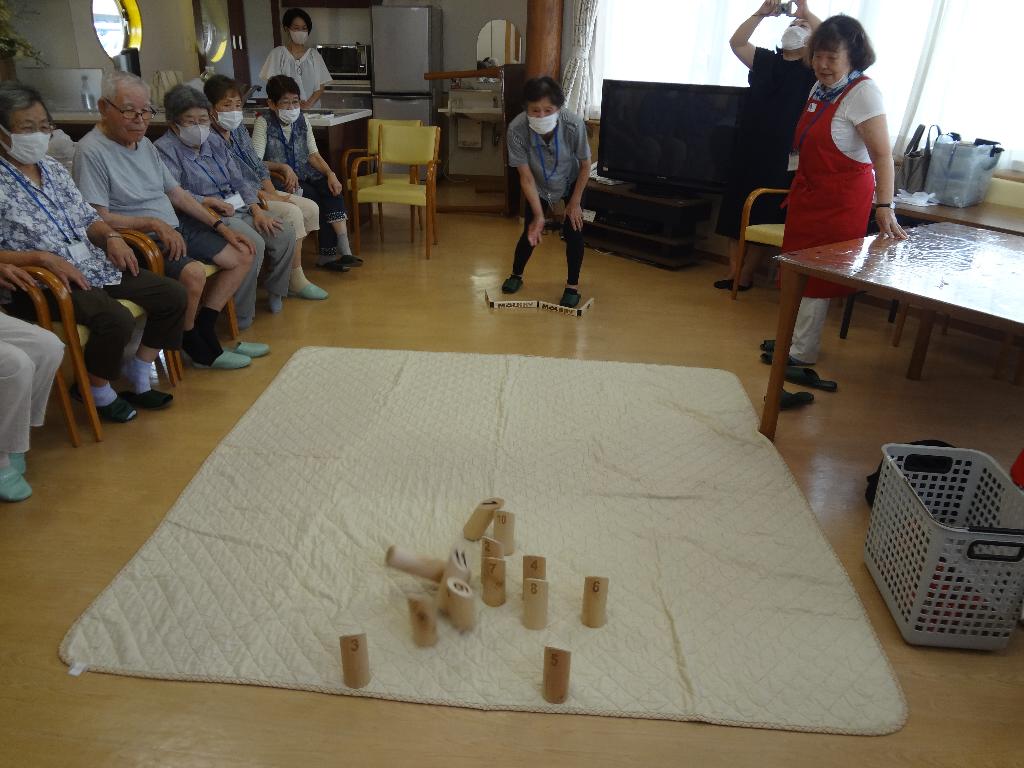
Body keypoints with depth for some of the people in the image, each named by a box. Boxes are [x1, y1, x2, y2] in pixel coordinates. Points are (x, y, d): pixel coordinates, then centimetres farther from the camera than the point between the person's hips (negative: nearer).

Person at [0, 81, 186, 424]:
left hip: (93, 264, 8)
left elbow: (88, 219, 17)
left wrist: (111, 236, -3)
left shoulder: (53, 168, 13)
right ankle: (96, 390, -2)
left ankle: (138, 375, 10)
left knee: (172, 295, -3)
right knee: (116, 320, -31)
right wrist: (45, 258, -22)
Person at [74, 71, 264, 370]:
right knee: (194, 273, -33)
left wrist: (221, 227, 8)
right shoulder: (92, 151, -13)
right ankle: (191, 344, -6)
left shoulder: (144, 143, 13)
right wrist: (154, 223, -24)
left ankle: (203, 331, 4)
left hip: (175, 228, 10)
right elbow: (97, 219, -19)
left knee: (242, 255, 4)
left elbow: (177, 193, 15)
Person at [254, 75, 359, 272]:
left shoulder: (302, 120, 9)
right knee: (316, 197, -26)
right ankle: (340, 250, -14)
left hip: (305, 175, 5)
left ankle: (329, 254, -23)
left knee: (332, 189, -22)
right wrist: (283, 167, -28)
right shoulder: (264, 123, -7)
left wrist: (330, 173, -10)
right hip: (279, 181, -5)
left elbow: (313, 154, 8)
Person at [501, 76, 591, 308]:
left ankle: (573, 285, 9)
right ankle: (516, 274, 29)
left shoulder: (574, 125, -37)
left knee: (573, 231, -9)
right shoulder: (517, 129, -36)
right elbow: (526, 177, -27)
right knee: (531, 232, 2)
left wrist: (575, 202, -14)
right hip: (538, 185, 1)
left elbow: (585, 165, -19)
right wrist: (539, 215, -30)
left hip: (571, 183, 0)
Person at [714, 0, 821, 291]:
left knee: (762, 216, 0)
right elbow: (735, 43, 5)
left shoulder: (810, 67, 3)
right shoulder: (765, 60, 14)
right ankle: (733, 273, 10)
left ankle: (746, 275, 6)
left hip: (782, 156, -4)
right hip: (747, 150, 4)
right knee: (734, 212, 3)